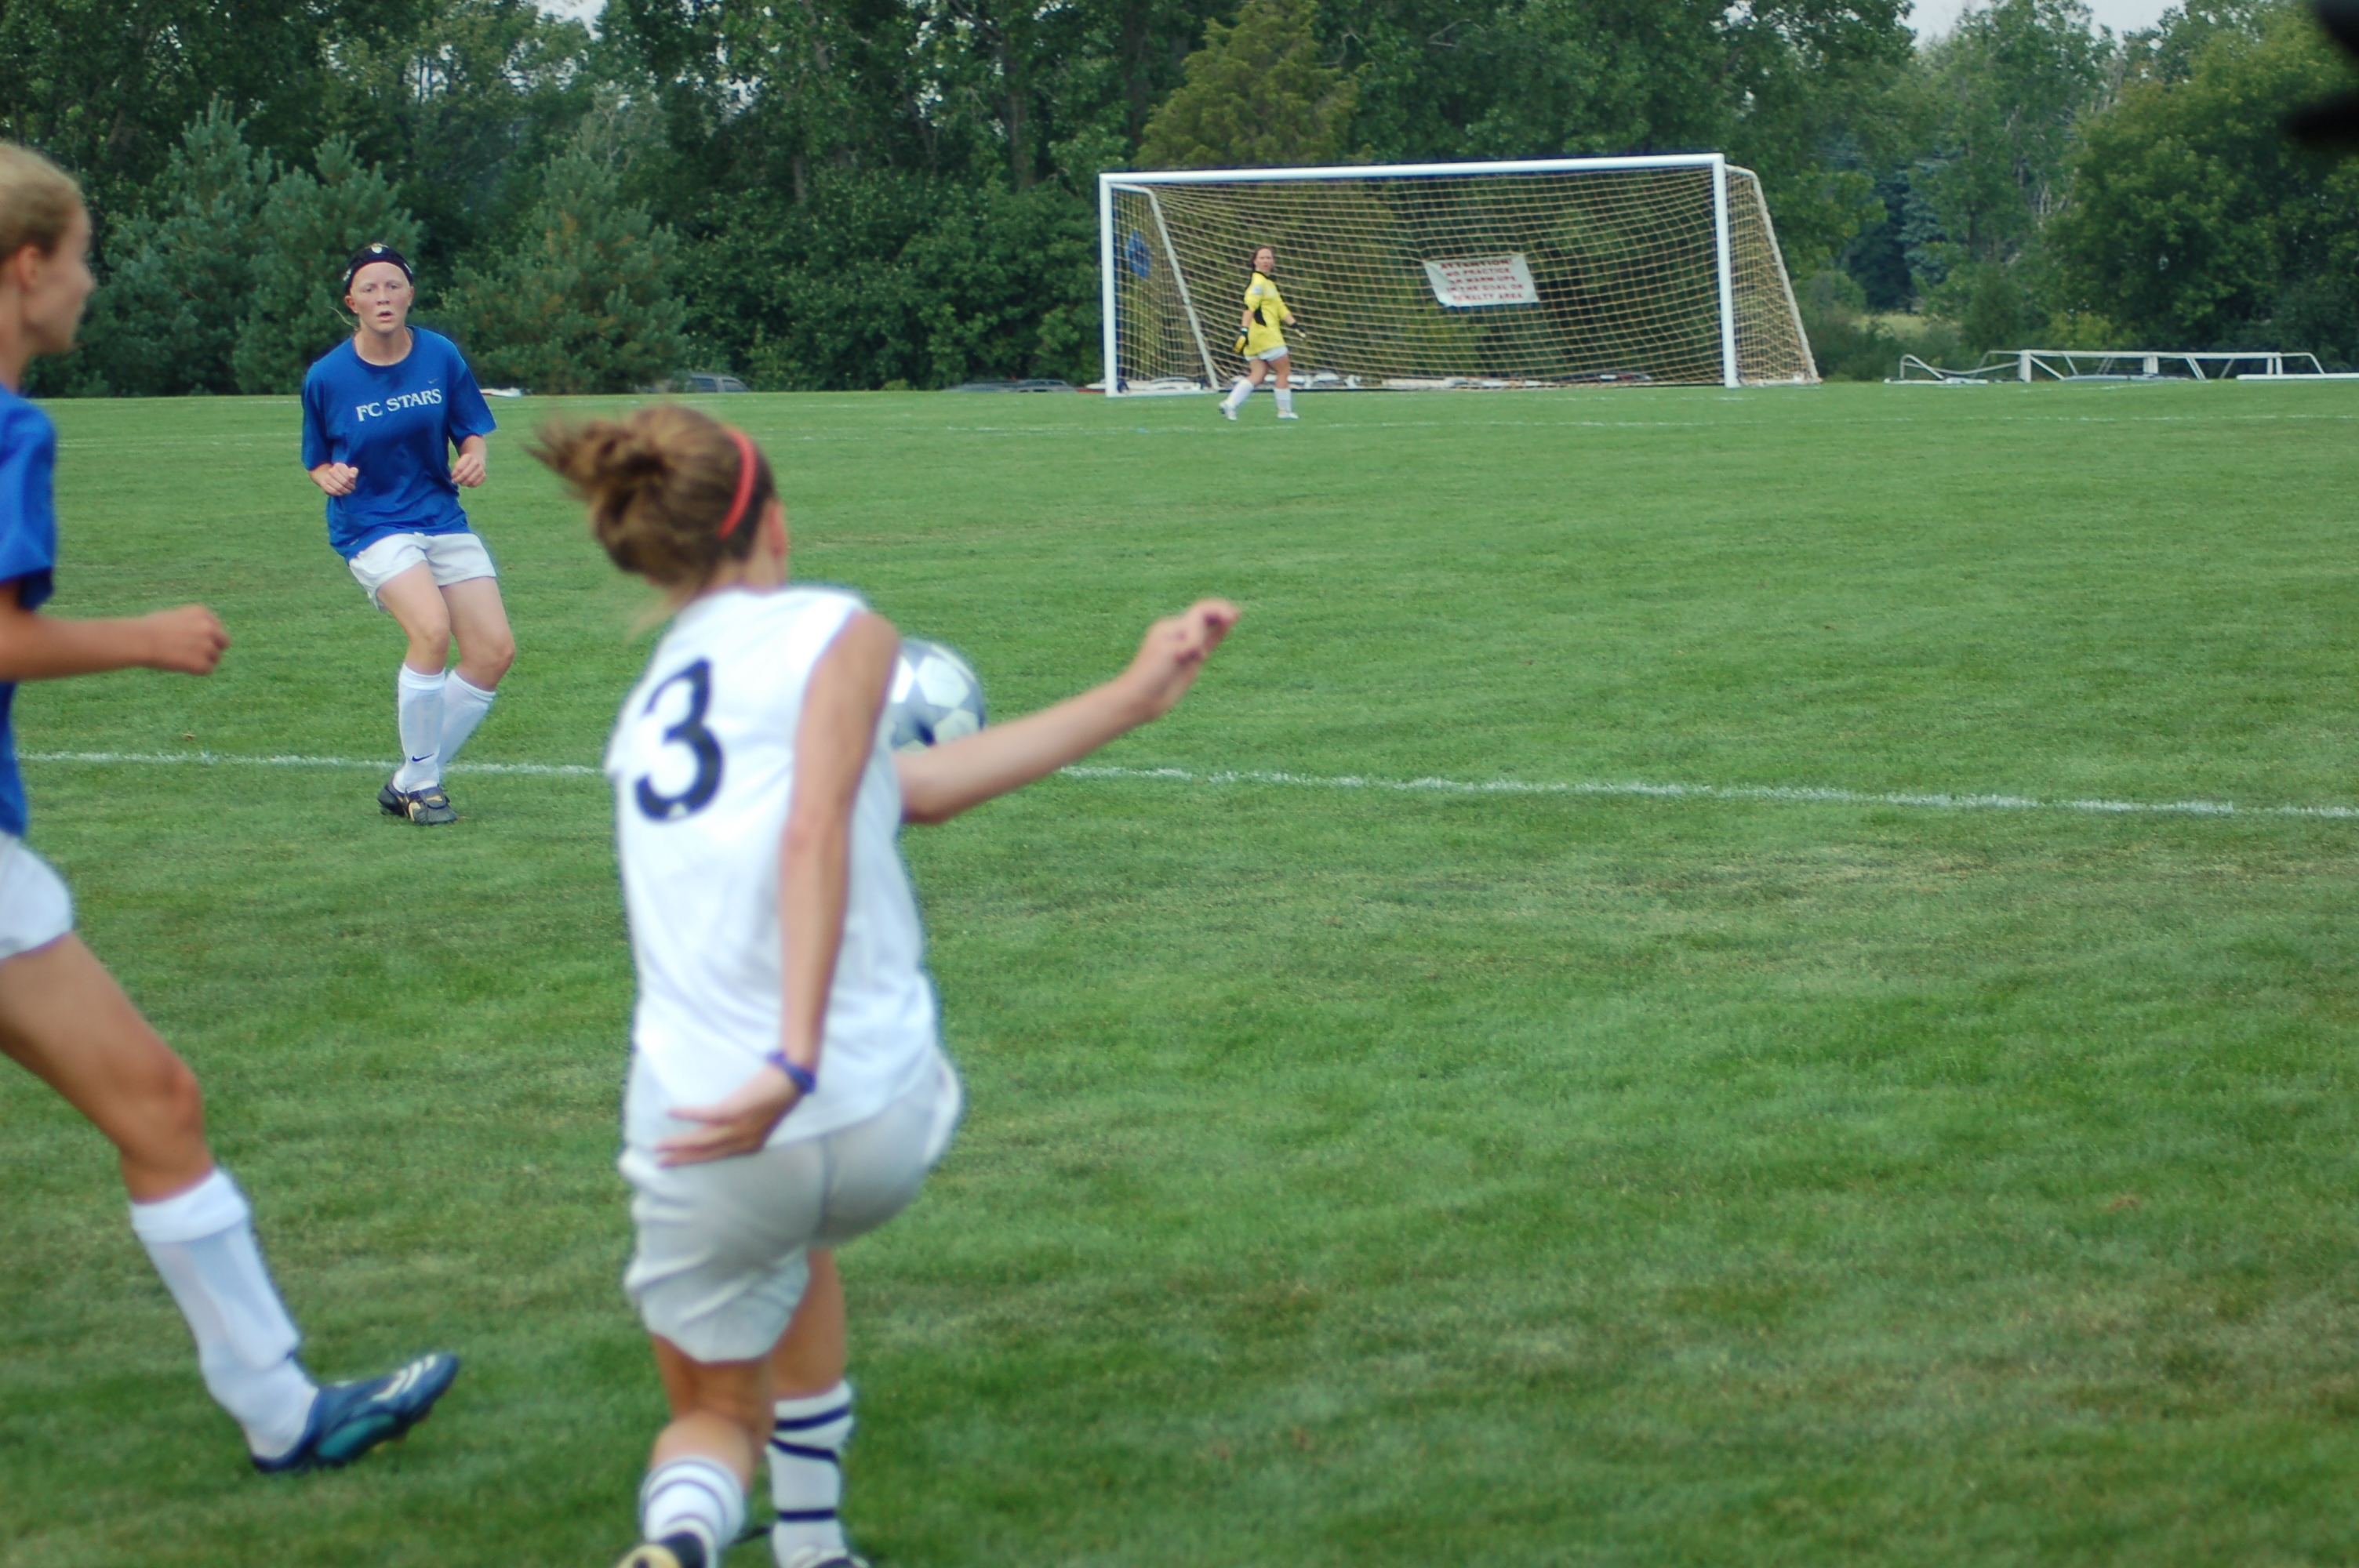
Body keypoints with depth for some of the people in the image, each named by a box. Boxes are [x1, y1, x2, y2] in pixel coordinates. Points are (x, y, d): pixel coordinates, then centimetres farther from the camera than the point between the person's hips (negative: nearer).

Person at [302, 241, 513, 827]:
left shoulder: (442, 356, -2)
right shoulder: (327, 377, -8)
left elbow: (472, 430, 9)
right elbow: (318, 461, 4)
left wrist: (473, 457, -12)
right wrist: (331, 476, -18)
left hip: (442, 516, 5)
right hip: (371, 523, -5)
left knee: (495, 650, -4)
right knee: (432, 629, -28)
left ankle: (409, 782, 12)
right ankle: (421, 784, -10)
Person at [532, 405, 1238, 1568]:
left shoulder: (658, 696, 18)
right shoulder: (833, 632, 0)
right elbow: (816, 836, -18)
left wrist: (1129, 698, 27)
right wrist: (798, 1061, -27)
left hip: (708, 1134, 2)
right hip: (886, 1123, -2)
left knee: (717, 1415, 22)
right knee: (796, 1248, 34)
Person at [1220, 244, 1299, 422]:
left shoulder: (1269, 283, 21)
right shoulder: (1258, 282, -11)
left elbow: (1280, 308, 23)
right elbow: (1250, 307, -22)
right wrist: (1245, 329, -32)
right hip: (1263, 332, -9)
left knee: (1257, 375, 2)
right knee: (1283, 371, 1)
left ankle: (1231, 402, -8)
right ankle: (1285, 410, 9)